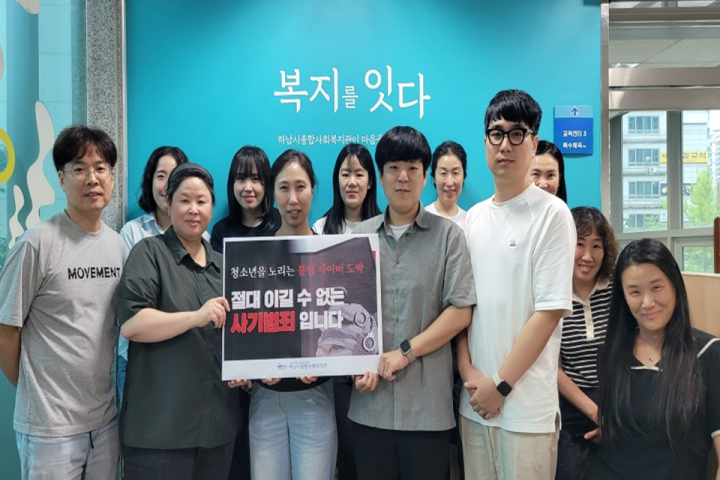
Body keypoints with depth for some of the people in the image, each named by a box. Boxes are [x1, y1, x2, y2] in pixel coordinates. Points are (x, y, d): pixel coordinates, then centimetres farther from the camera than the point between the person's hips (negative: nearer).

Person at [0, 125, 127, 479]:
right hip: (50, 425, -5)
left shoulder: (118, 246, 3)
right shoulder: (38, 244, -13)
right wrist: (33, 393, 3)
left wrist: (108, 389, 10)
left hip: (106, 418, 5)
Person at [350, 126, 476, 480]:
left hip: (427, 403, -2)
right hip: (370, 402, 3)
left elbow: (460, 312, -6)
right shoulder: (360, 236, 8)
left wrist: (405, 353, -12)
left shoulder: (447, 235, 0)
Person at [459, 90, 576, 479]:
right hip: (473, 398, 5)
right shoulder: (473, 217, 8)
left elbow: (550, 311, -12)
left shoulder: (552, 214, -8)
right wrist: (468, 373, -4)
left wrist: (501, 384, -12)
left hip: (527, 403, -5)